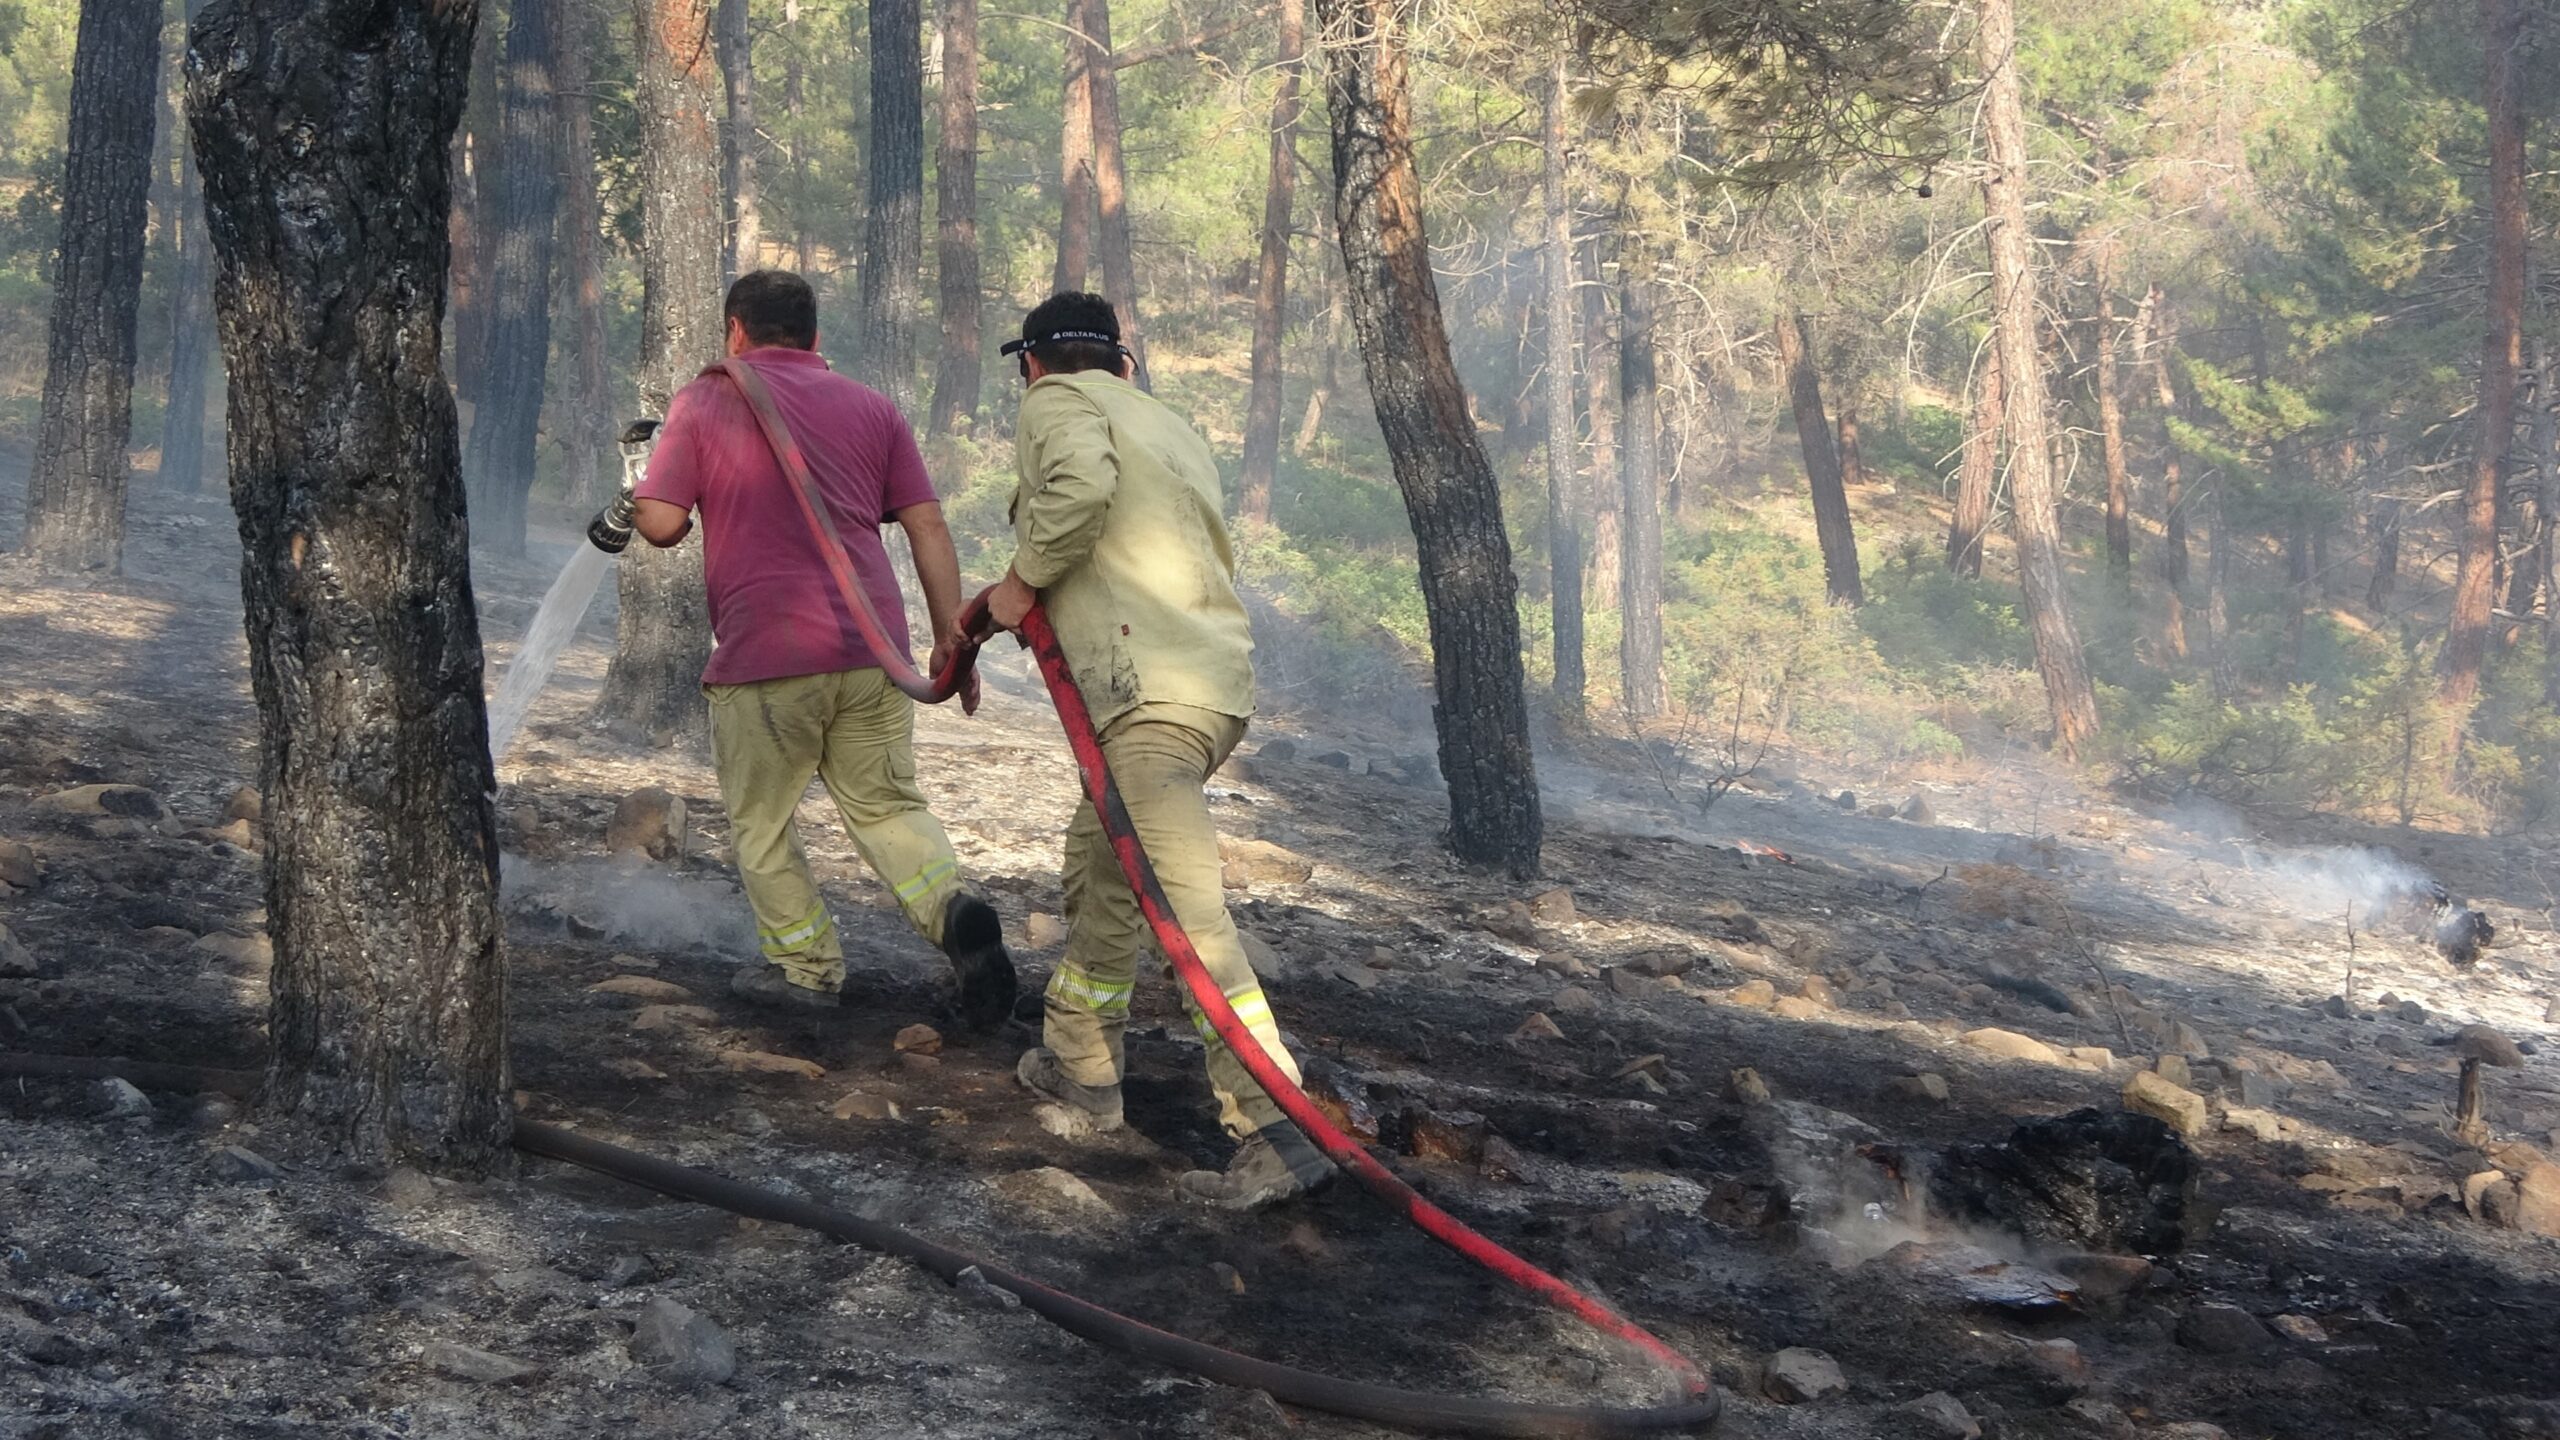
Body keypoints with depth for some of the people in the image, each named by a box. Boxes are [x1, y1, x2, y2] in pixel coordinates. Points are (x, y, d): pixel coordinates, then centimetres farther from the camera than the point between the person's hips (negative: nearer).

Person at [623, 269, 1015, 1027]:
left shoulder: (705, 402, 2)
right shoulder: (872, 408, 12)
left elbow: (660, 523, -5)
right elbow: (927, 526, 7)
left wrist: (639, 506, 18)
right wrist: (950, 637, 10)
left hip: (763, 656, -4)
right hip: (872, 649, 4)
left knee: (762, 822, 14)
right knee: (887, 804, 13)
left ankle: (807, 965, 15)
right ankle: (953, 908, -11)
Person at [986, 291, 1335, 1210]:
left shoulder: (1058, 401, 3)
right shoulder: (1169, 427, 29)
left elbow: (1080, 484, -19)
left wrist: (1022, 582, -5)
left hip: (1150, 689, -10)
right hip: (1214, 677, 10)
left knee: (1188, 912, -16)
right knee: (1098, 867, 26)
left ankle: (1277, 1132, -24)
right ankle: (1080, 1068, 36)